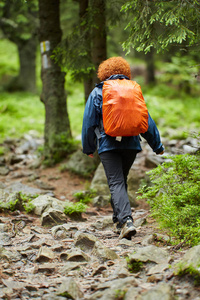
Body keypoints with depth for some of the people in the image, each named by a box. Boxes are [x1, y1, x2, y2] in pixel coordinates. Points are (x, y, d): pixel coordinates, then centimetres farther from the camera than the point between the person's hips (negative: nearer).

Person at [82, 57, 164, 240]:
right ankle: (119, 220, 27)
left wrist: (88, 148, 16)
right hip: (131, 144, 3)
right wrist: (157, 145, 17)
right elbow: (147, 121, 10)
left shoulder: (97, 93, 3)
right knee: (121, 180, 19)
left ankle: (126, 221, -26)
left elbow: (89, 122, 4)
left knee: (116, 183, -8)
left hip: (108, 144, -3)